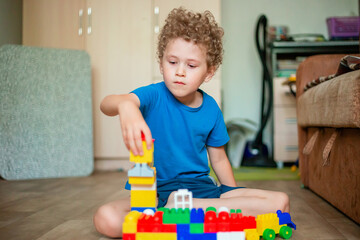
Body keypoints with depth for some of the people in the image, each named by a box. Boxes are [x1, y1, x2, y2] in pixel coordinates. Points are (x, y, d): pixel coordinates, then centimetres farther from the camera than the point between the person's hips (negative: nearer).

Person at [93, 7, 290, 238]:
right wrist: (125, 106, -54)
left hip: (201, 186, 3)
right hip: (158, 189, -3)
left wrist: (235, 195, 14)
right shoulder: (154, 96, -9)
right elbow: (107, 103, -30)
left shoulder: (211, 108, 3)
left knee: (280, 202, -13)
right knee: (106, 219, -33)